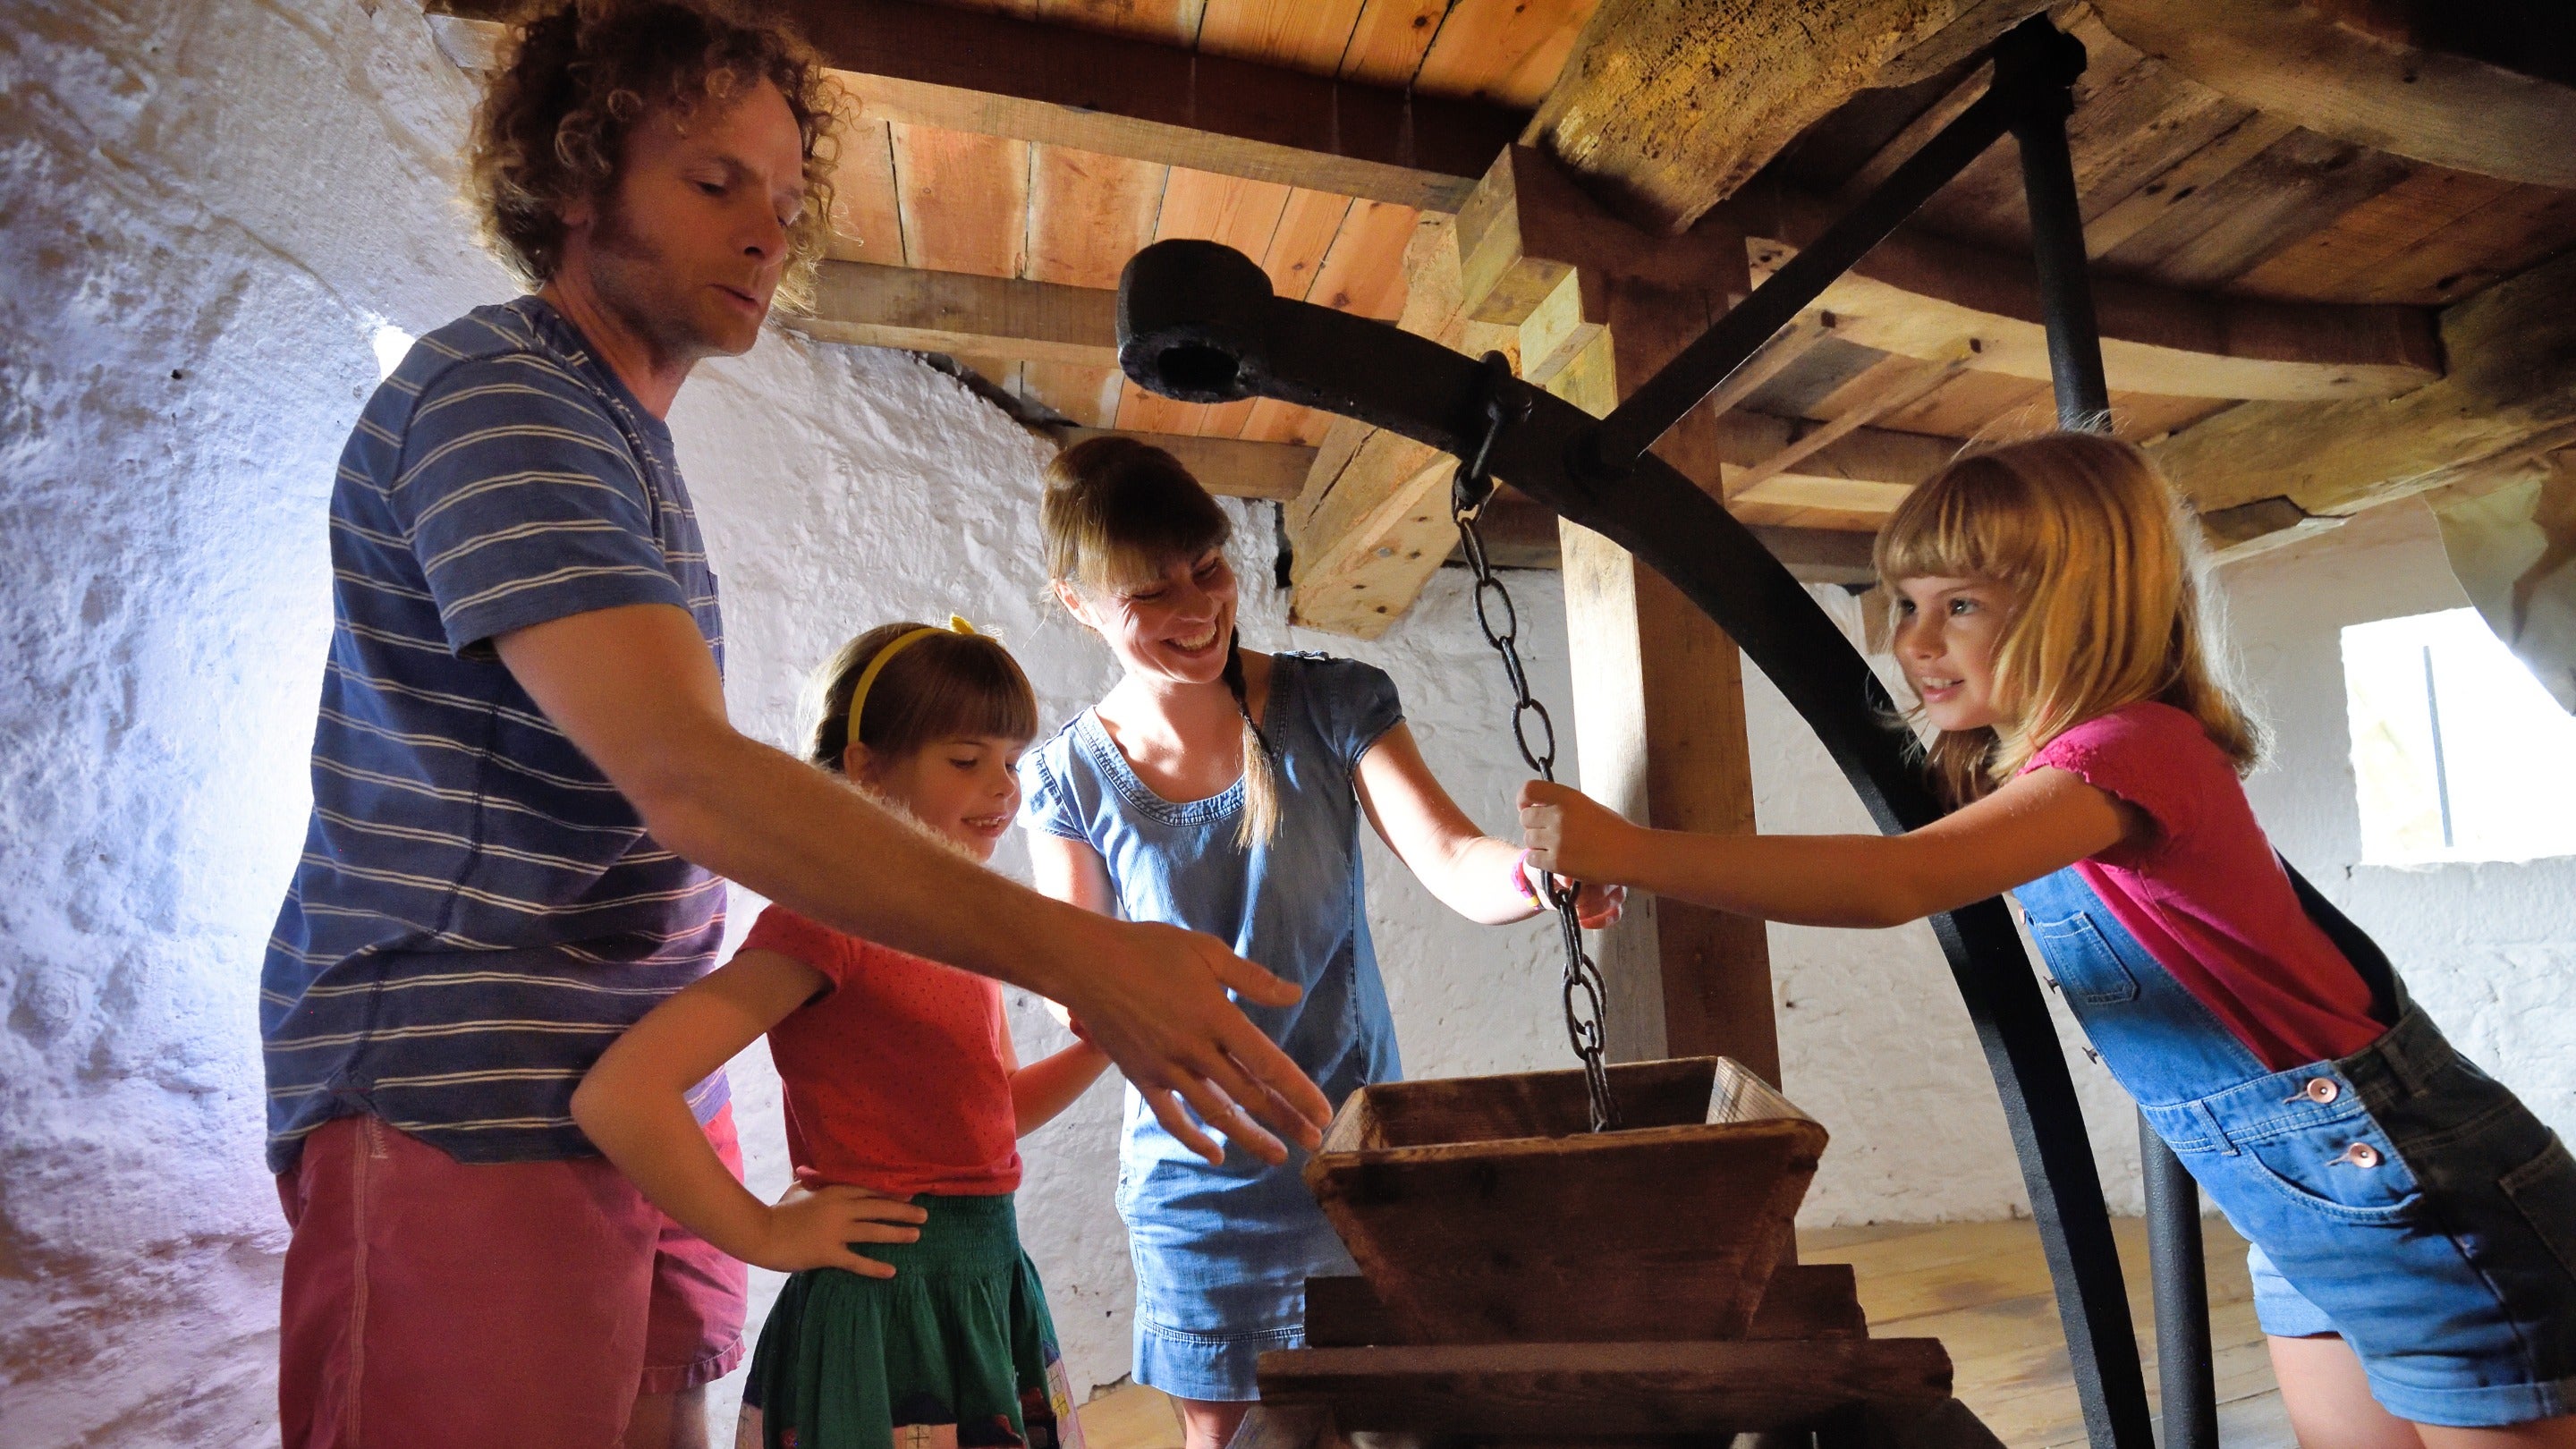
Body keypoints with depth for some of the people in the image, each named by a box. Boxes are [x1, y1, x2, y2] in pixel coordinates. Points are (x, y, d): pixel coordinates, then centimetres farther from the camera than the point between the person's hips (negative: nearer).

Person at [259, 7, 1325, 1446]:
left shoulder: (615, 432, 16)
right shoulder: (499, 401, -15)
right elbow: (689, 778, -29)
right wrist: (1074, 953, -34)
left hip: (645, 1103, 9)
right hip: (467, 1114, -9)